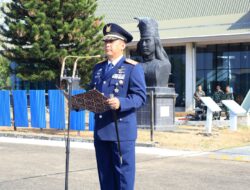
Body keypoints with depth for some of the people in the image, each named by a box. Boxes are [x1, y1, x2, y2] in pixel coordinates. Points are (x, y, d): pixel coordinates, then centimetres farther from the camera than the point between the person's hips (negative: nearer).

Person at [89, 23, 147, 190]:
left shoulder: (133, 68, -4)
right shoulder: (98, 68, 18)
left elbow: (140, 97, -12)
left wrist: (120, 103, -30)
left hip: (122, 130, -6)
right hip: (100, 130, 7)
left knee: (123, 174, -2)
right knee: (105, 175, 11)